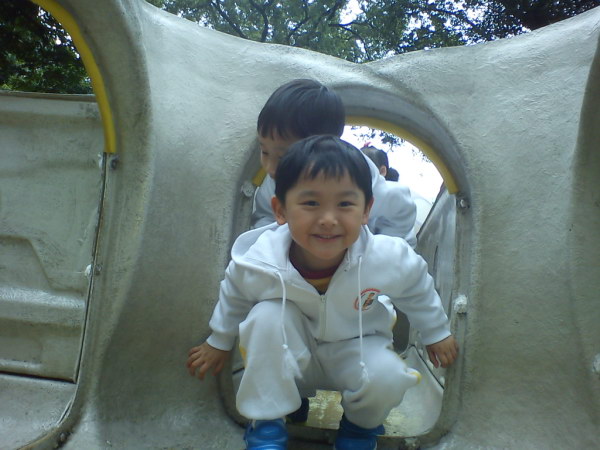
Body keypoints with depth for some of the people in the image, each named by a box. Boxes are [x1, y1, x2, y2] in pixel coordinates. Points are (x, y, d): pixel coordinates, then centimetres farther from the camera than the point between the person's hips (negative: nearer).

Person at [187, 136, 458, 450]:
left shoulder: (390, 258, -28)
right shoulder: (257, 262, -28)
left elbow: (419, 291, -3)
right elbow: (233, 299, -3)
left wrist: (436, 333, 11)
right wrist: (218, 342, 11)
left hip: (357, 348, 1)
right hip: (288, 358, 0)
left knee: (386, 378, -29)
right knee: (266, 316, -30)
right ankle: (266, 424, -9)